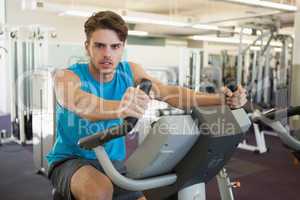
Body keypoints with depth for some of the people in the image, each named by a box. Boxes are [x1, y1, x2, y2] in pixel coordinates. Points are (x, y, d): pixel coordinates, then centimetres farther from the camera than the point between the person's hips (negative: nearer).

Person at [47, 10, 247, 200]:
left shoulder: (130, 72, -4)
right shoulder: (67, 76, -17)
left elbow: (169, 92, -19)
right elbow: (78, 102, -40)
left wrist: (221, 99, -32)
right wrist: (119, 108, -61)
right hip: (71, 160, -4)